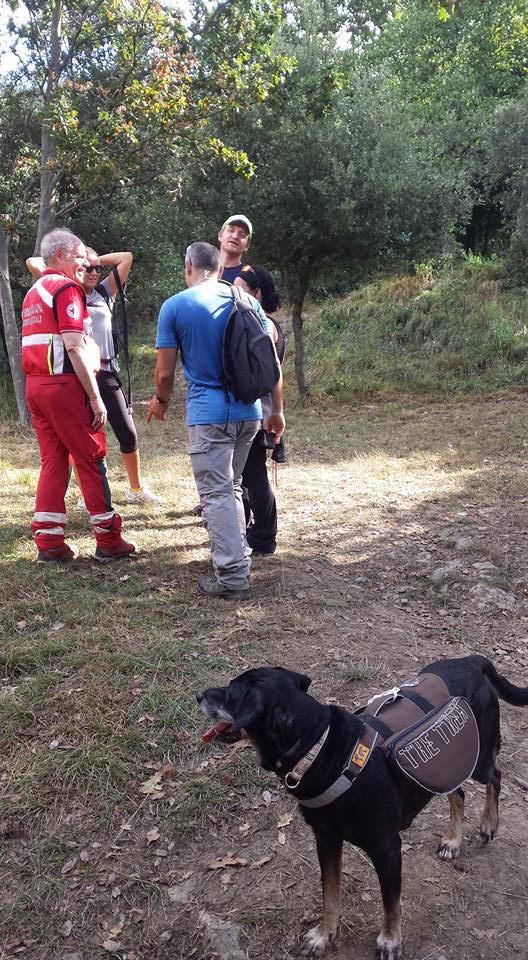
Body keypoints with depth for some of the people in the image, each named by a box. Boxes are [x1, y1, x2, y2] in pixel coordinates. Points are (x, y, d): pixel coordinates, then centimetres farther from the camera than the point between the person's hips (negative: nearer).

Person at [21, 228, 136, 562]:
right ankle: (108, 541, 7)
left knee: (53, 461, 9)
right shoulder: (67, 288, -8)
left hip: (35, 384, 9)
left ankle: (49, 543, 9)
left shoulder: (34, 292, 21)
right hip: (64, 385, -8)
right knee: (92, 460, 0)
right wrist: (95, 398, -16)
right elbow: (75, 347, -17)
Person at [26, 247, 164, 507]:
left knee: (127, 432, 4)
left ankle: (137, 489, 19)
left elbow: (126, 257, 12)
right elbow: (33, 263, -4)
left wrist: (98, 259, 13)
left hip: (106, 372, 3)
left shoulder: (104, 293, 14)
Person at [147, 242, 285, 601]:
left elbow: (164, 373, -3)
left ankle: (234, 577, -3)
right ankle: (238, 551, 33)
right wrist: (278, 410, 15)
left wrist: (161, 402, 18)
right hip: (249, 411, 5)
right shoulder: (247, 301, 8)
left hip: (208, 413, -5)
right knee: (233, 487, 22)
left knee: (217, 494, -2)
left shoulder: (175, 306, -3)